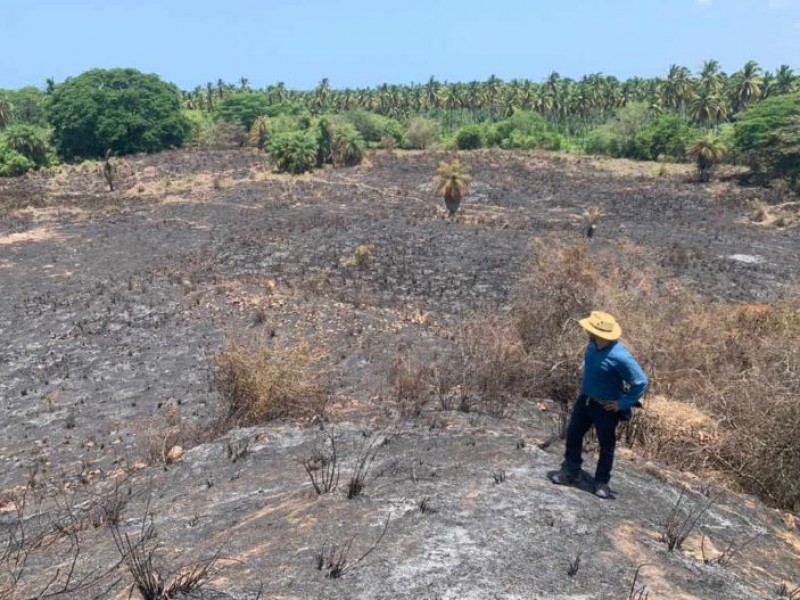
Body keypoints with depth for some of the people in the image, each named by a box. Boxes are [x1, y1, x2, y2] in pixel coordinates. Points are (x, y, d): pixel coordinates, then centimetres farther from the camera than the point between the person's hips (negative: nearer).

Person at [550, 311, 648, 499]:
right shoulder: (592, 346, -9)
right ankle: (570, 471, 29)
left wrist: (623, 403, -20)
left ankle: (602, 482, 26)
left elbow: (641, 382, -26)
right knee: (573, 434, 13)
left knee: (606, 446, 10)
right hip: (585, 399, 7)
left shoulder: (619, 356, -32)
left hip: (606, 407, -7)